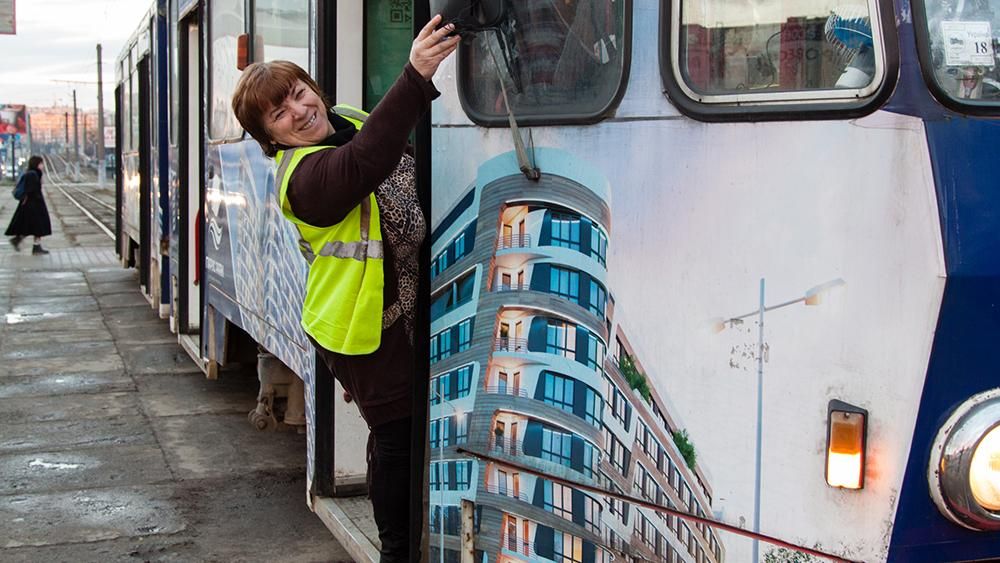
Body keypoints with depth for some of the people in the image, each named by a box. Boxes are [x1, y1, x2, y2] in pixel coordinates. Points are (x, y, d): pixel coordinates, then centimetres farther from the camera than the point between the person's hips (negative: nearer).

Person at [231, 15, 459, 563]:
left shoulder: (352, 125, 6)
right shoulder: (303, 176, -25)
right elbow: (363, 165, -47)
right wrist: (416, 78, -55)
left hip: (397, 311, 9)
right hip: (361, 329, -9)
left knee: (400, 429, 16)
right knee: (396, 430, -4)